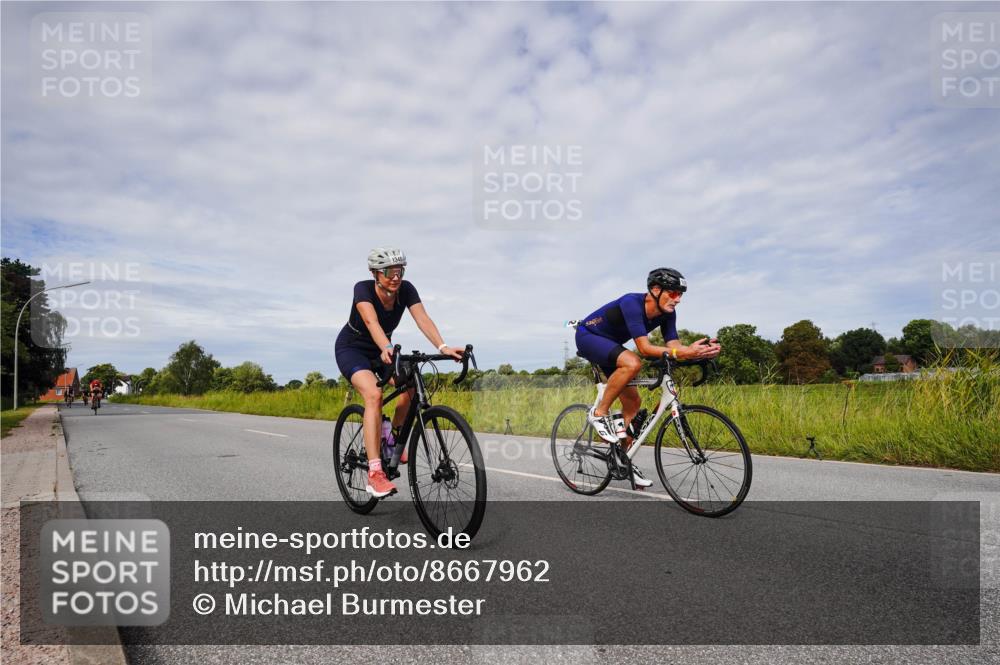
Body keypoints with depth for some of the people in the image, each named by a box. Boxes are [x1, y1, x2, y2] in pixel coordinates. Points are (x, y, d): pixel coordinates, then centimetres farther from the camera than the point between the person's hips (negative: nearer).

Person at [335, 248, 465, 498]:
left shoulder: (406, 290, -17)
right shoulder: (363, 289, -27)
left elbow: (422, 318, -31)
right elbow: (372, 322, -45)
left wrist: (442, 347, -47)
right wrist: (386, 349, -63)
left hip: (380, 350, 5)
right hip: (351, 349, -5)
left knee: (411, 386, -20)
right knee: (374, 394, -30)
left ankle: (392, 440, 7)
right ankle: (375, 474, -32)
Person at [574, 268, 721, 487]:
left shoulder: (667, 313, -10)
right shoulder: (631, 303, -33)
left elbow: (673, 346, -17)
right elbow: (644, 347, -39)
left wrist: (699, 351, -36)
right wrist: (684, 352, -49)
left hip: (610, 345, 8)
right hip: (587, 336, -8)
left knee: (633, 402, 2)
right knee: (632, 363, -35)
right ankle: (599, 413, -18)